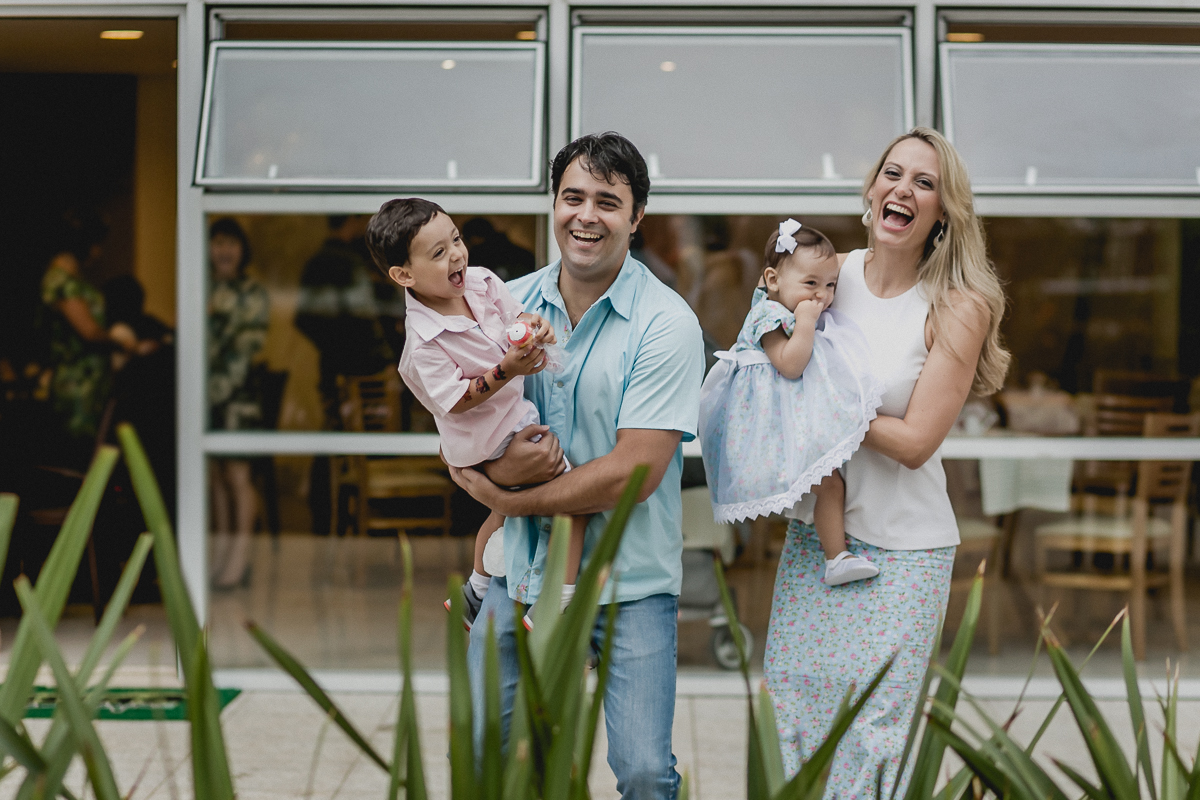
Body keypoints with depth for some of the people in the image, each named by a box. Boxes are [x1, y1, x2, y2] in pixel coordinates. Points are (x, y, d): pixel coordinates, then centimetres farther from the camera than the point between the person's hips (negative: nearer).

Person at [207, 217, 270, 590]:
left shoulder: (252, 294, 2)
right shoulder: (201, 292, 15)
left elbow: (247, 347, -5)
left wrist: (219, 386, -12)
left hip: (236, 394, -4)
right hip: (206, 392, 4)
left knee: (236, 474, -5)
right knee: (214, 476, 5)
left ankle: (239, 558, -1)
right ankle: (220, 552, 12)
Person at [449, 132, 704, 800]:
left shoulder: (666, 324, -11)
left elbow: (634, 472, -17)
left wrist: (508, 499, -12)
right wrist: (496, 460, -14)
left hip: (629, 578, -4)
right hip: (523, 569, 4)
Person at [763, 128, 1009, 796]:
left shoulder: (960, 307, -11)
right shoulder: (833, 271, 1)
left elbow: (914, 441, -15)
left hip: (902, 548, -4)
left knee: (873, 734, 0)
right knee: (789, 703, 7)